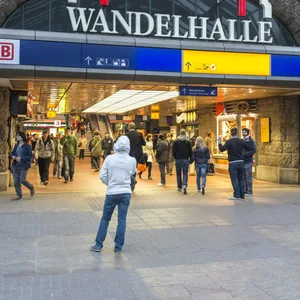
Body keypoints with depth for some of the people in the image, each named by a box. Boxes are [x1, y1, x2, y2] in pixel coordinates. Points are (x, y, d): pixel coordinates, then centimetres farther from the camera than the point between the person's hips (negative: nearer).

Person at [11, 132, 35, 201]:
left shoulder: (27, 146, -8)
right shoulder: (16, 146, 12)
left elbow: (30, 156, -13)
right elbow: (12, 153, 19)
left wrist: (21, 158, -21)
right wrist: (12, 156, -5)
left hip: (24, 166, -6)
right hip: (15, 166, 6)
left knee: (22, 180, -12)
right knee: (16, 181, 4)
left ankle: (31, 187, 18)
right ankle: (19, 196, 15)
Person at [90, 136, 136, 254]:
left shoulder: (109, 158, -10)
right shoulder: (132, 160, -7)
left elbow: (102, 176, -6)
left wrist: (110, 184, 9)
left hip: (112, 193, 0)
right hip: (126, 193, 1)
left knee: (105, 219, 13)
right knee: (122, 220, 8)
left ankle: (98, 245, 18)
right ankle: (118, 247, 13)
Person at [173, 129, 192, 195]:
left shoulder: (176, 142, -3)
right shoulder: (188, 142, -1)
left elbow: (174, 151, -1)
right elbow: (190, 151, 1)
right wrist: (190, 158, 14)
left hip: (178, 160, 0)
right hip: (185, 160, 0)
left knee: (179, 174, 12)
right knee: (185, 174, 1)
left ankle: (180, 187, 19)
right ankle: (184, 185, -21)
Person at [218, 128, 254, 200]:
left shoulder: (229, 142, -10)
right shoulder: (241, 141, 3)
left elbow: (222, 149, -14)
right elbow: (250, 148, 8)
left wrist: (219, 142, 0)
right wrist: (247, 141, 23)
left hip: (233, 163, -5)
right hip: (241, 162, 5)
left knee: (234, 180, -2)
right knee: (241, 179, 13)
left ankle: (237, 195, -4)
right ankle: (242, 195, 17)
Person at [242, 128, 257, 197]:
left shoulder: (251, 141, -5)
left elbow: (254, 150, -15)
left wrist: (245, 153, -20)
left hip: (248, 161, -7)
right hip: (242, 161, 7)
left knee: (248, 177, -5)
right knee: (243, 177, 10)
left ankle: (250, 192, 0)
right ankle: (245, 191, 18)